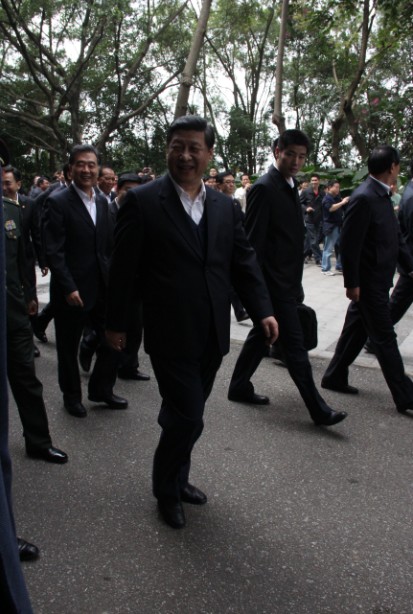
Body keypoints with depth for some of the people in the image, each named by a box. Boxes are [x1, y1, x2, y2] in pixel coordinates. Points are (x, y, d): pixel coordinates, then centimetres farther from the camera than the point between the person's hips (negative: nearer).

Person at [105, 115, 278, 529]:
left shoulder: (224, 206, 9)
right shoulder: (143, 202, -7)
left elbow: (243, 262, 8)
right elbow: (122, 268, -5)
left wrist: (263, 310, -3)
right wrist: (115, 323, -2)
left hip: (212, 335, 5)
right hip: (170, 335, -5)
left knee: (186, 414, 18)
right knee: (187, 417, -1)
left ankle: (177, 479, 41)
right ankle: (167, 491, 26)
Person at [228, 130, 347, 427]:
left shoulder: (290, 186, 13)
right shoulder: (264, 188, -15)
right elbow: (253, 241, -17)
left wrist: (296, 283, 17)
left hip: (287, 281, 9)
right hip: (274, 282, -9)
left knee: (262, 335, 17)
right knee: (294, 343, -3)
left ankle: (239, 387, 31)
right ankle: (318, 409, 5)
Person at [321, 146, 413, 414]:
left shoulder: (383, 195, 10)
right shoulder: (364, 197, -19)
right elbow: (349, 244, -20)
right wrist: (351, 283, -18)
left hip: (377, 281, 9)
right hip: (368, 282, -9)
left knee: (356, 330, 17)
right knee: (385, 339, -1)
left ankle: (335, 377, 31)